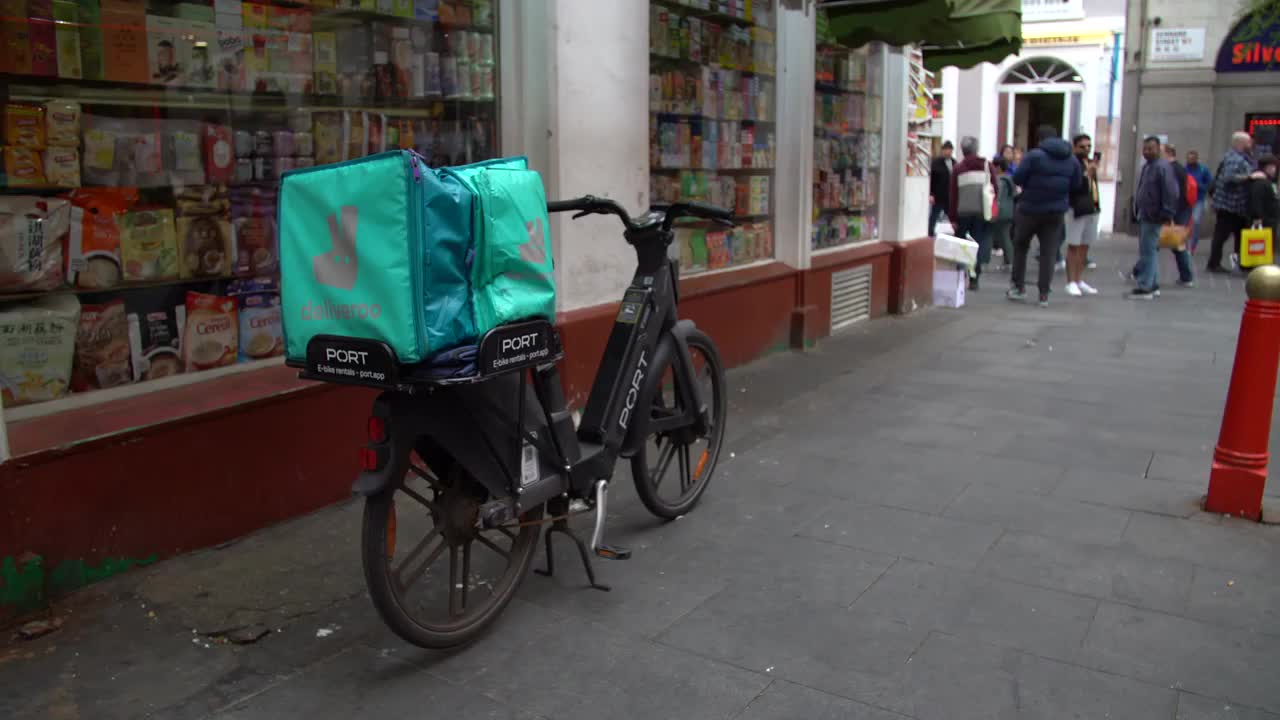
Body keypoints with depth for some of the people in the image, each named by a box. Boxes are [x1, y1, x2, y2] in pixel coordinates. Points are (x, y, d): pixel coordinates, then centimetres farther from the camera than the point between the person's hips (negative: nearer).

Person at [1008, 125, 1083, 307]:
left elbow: (1017, 178, -14)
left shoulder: (1034, 155, -12)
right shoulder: (1072, 160, 4)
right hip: (1056, 212, 4)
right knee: (1048, 253, 6)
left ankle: (1019, 287, 16)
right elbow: (1077, 184, 9)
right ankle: (1044, 295, 4)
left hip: (1030, 210, -3)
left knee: (1020, 247, 15)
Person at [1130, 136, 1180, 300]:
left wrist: (1167, 215, -21)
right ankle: (1153, 286, 23)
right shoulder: (1147, 167, 16)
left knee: (1147, 252, -9)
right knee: (1148, 251, 15)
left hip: (1153, 218, -10)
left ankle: (1145, 287, -6)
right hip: (1144, 217, 10)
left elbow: (1170, 193, -19)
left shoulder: (1162, 167, -14)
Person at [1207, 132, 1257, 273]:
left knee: (1241, 234, 14)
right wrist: (1249, 176, -32)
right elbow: (1229, 177, -30)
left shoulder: (1243, 158, 16)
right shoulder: (1234, 159, -16)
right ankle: (1214, 264, 0)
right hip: (1229, 204, -10)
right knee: (1222, 234, -4)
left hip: (1237, 206, 10)